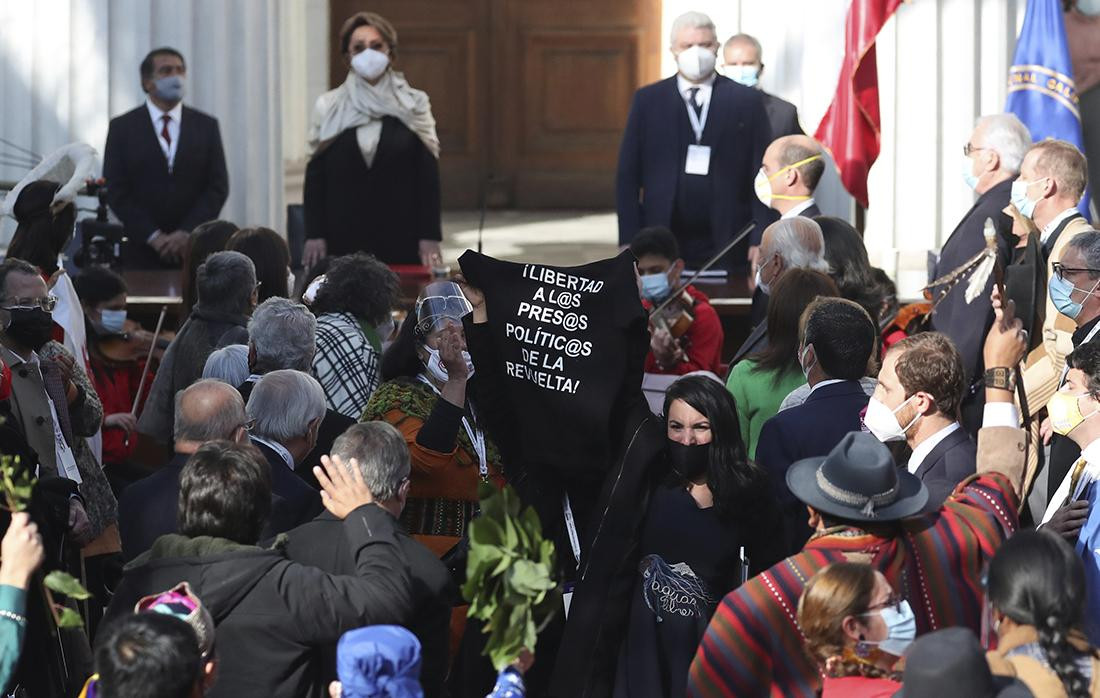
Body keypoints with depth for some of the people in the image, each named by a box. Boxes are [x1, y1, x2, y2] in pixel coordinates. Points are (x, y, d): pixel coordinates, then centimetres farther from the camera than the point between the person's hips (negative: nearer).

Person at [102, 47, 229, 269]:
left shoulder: (206, 126, 10)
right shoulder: (122, 127, 5)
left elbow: (218, 186, 5)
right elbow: (115, 190, -1)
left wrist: (188, 233, -9)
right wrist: (153, 236, -10)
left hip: (193, 249, 1)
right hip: (141, 250, -1)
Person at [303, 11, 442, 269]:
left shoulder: (413, 106, 4)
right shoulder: (328, 107, 6)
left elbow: (428, 176, 3)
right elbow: (315, 175, 7)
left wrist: (430, 238, -3)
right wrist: (314, 235, 0)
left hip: (401, 236, -1)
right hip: (344, 238, 1)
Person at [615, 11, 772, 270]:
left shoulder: (746, 101, 5)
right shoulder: (648, 100, 8)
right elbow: (628, 174, 6)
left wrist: (759, 243, -5)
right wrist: (630, 243, -3)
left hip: (727, 247, -1)